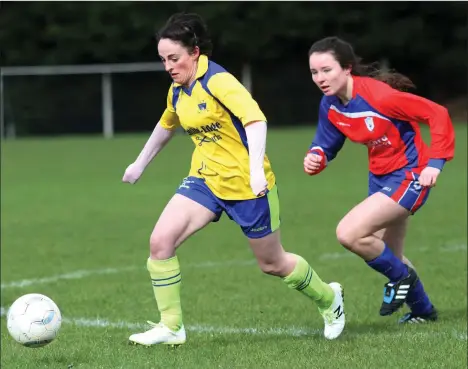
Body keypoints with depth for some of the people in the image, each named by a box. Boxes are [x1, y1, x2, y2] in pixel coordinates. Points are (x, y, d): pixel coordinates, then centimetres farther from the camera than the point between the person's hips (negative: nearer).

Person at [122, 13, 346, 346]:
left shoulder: (218, 82, -21)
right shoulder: (178, 91, 4)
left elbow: (256, 120, -33)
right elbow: (166, 126, 25)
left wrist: (256, 168, -45)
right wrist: (140, 164, 32)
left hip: (247, 184, -6)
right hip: (206, 180, 6)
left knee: (273, 264, 9)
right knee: (160, 241, -14)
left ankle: (329, 299, 38)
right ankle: (171, 327, -3)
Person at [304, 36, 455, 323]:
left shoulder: (378, 96, -28)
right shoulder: (330, 106, -6)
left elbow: (438, 114, -25)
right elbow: (325, 144, 5)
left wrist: (436, 162, -29)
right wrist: (315, 158, -18)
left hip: (409, 175, -8)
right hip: (381, 177, 8)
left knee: (348, 233, -22)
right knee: (388, 257, 21)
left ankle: (402, 277, 3)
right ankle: (423, 310, 44)